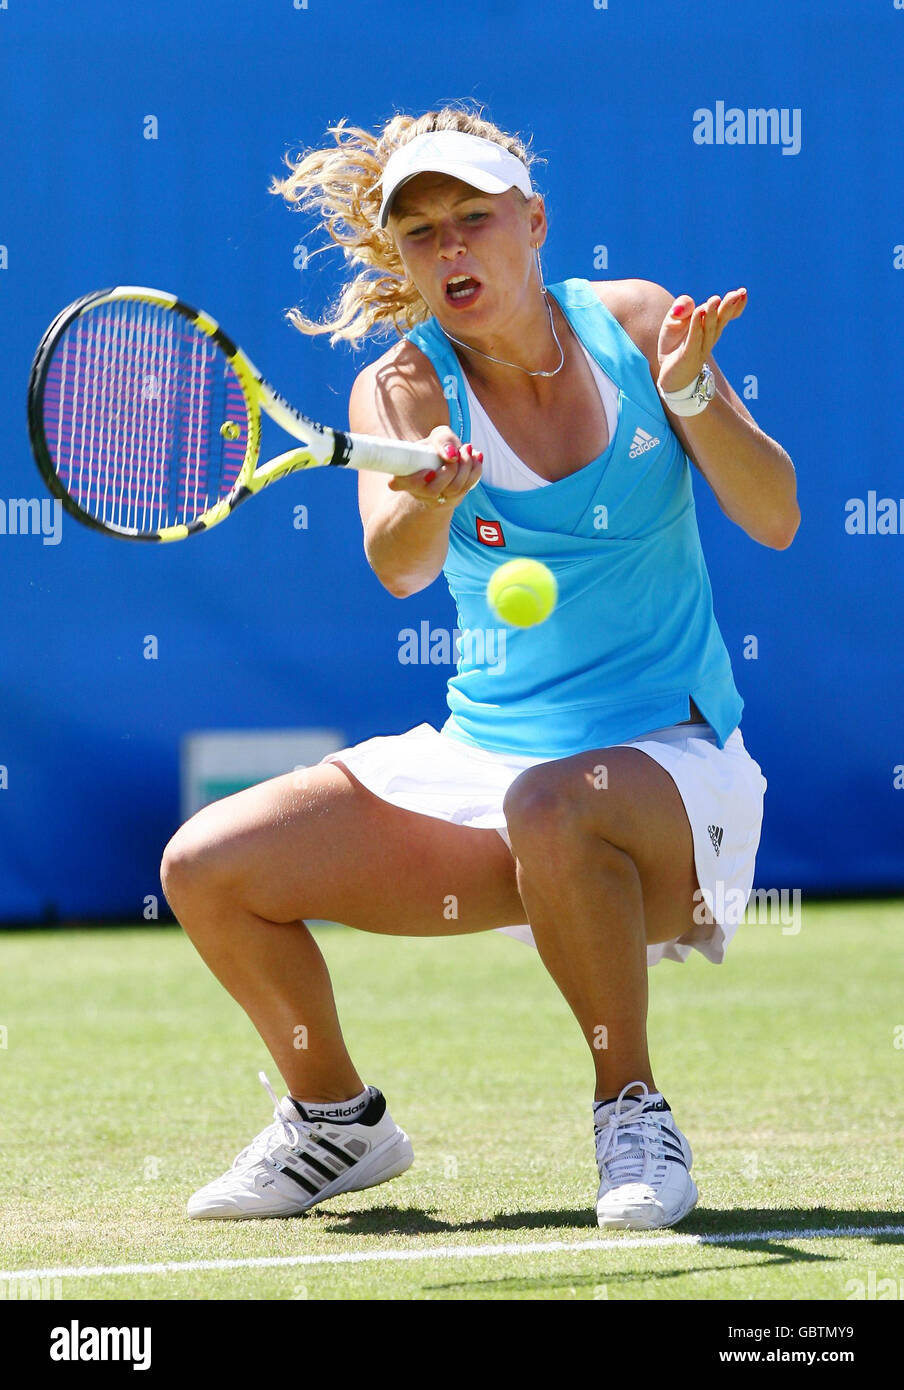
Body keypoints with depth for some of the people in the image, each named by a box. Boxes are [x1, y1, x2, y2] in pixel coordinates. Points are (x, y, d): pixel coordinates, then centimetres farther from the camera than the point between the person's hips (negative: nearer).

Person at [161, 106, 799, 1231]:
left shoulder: (629, 320, -3)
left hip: (667, 760, -3)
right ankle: (337, 1119, 16)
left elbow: (774, 520, -9)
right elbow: (399, 567, -25)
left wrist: (688, 390, -25)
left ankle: (632, 1109, -16)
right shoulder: (403, 388, -4)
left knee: (551, 806, -38)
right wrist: (430, 497, -48)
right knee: (207, 867, -10)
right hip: (481, 751, 3)